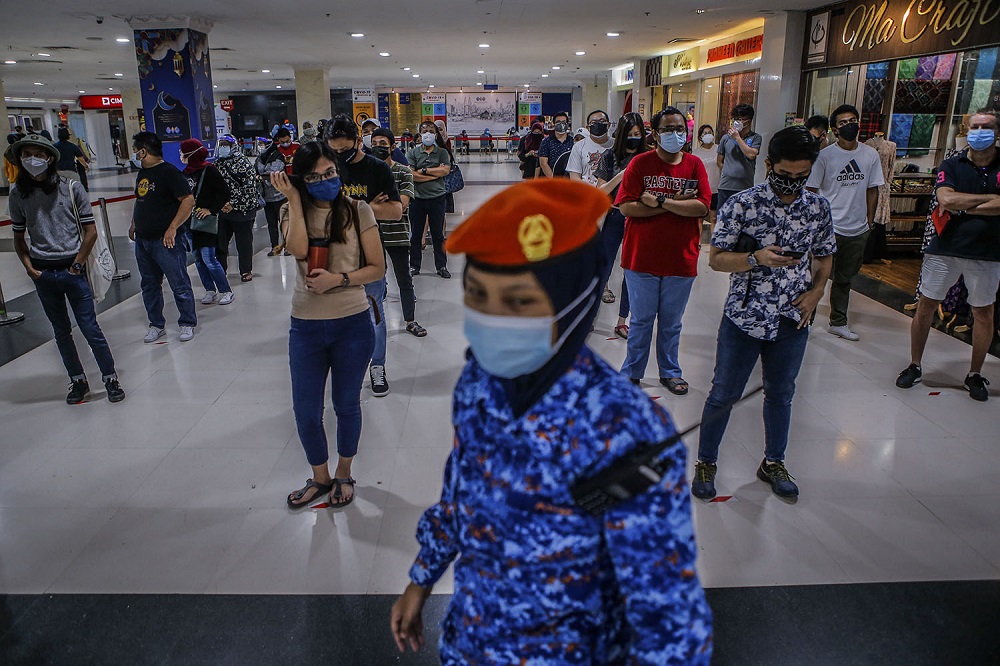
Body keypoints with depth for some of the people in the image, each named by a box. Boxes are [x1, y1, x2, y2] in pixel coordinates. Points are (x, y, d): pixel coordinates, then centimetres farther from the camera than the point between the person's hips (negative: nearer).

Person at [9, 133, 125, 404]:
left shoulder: (71, 187, -3)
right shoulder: (17, 193, 4)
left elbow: (91, 231, -2)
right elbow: (18, 236, 11)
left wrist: (77, 264, -6)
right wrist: (29, 268, -1)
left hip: (72, 269, -3)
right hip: (42, 273, 3)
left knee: (90, 327, -2)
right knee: (61, 331, 11)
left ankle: (111, 378, 11)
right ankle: (78, 380, 23)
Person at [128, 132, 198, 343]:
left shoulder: (169, 172, -12)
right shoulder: (142, 173, 14)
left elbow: (189, 200, -18)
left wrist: (173, 228, -20)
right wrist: (134, 224, 20)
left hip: (166, 241, -9)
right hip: (142, 240, 9)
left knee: (179, 285, 0)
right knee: (149, 286, 14)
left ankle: (187, 324, 14)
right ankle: (157, 325, 25)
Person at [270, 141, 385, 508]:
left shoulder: (357, 211, -5)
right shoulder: (293, 212, 1)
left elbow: (377, 268, -5)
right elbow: (299, 250, -21)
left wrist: (338, 279, -18)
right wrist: (294, 199, -17)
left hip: (352, 325, -2)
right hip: (306, 327, 2)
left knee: (346, 405, 15)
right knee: (306, 411, 10)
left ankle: (344, 474, 39)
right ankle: (320, 477, 36)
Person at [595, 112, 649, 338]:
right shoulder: (610, 157, 0)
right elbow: (600, 192, -1)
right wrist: (620, 176, -15)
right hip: (614, 217, -1)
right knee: (604, 266, 3)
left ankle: (622, 322, 17)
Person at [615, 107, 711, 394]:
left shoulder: (694, 165, 3)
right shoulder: (640, 163, -3)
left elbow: (702, 207, -11)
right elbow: (626, 207, -14)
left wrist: (660, 202, -18)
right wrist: (676, 204, -14)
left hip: (681, 260, 2)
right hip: (642, 259, -2)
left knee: (671, 323, 14)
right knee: (641, 321, 9)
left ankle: (670, 372, 31)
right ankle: (631, 372, 24)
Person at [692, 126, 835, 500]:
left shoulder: (819, 208, 1)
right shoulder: (741, 205, -11)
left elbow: (825, 257, 14)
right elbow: (715, 259, -9)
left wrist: (815, 292, -2)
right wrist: (757, 258, -25)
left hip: (793, 321, 4)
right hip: (744, 318, -3)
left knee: (780, 394, 18)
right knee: (723, 395, 7)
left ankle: (773, 463, 37)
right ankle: (706, 462, 26)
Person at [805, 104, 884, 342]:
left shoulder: (871, 155, 5)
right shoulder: (825, 155, -6)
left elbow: (872, 190, 11)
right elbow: (812, 190, -4)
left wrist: (869, 222, 9)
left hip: (858, 230, 4)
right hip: (829, 228, -4)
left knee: (844, 278, 16)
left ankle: (838, 322, 28)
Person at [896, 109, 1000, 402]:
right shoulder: (952, 165, 2)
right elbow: (946, 199, -16)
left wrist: (961, 207, -14)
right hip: (944, 249, 0)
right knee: (925, 306, 5)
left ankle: (975, 375, 24)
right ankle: (915, 366, 20)